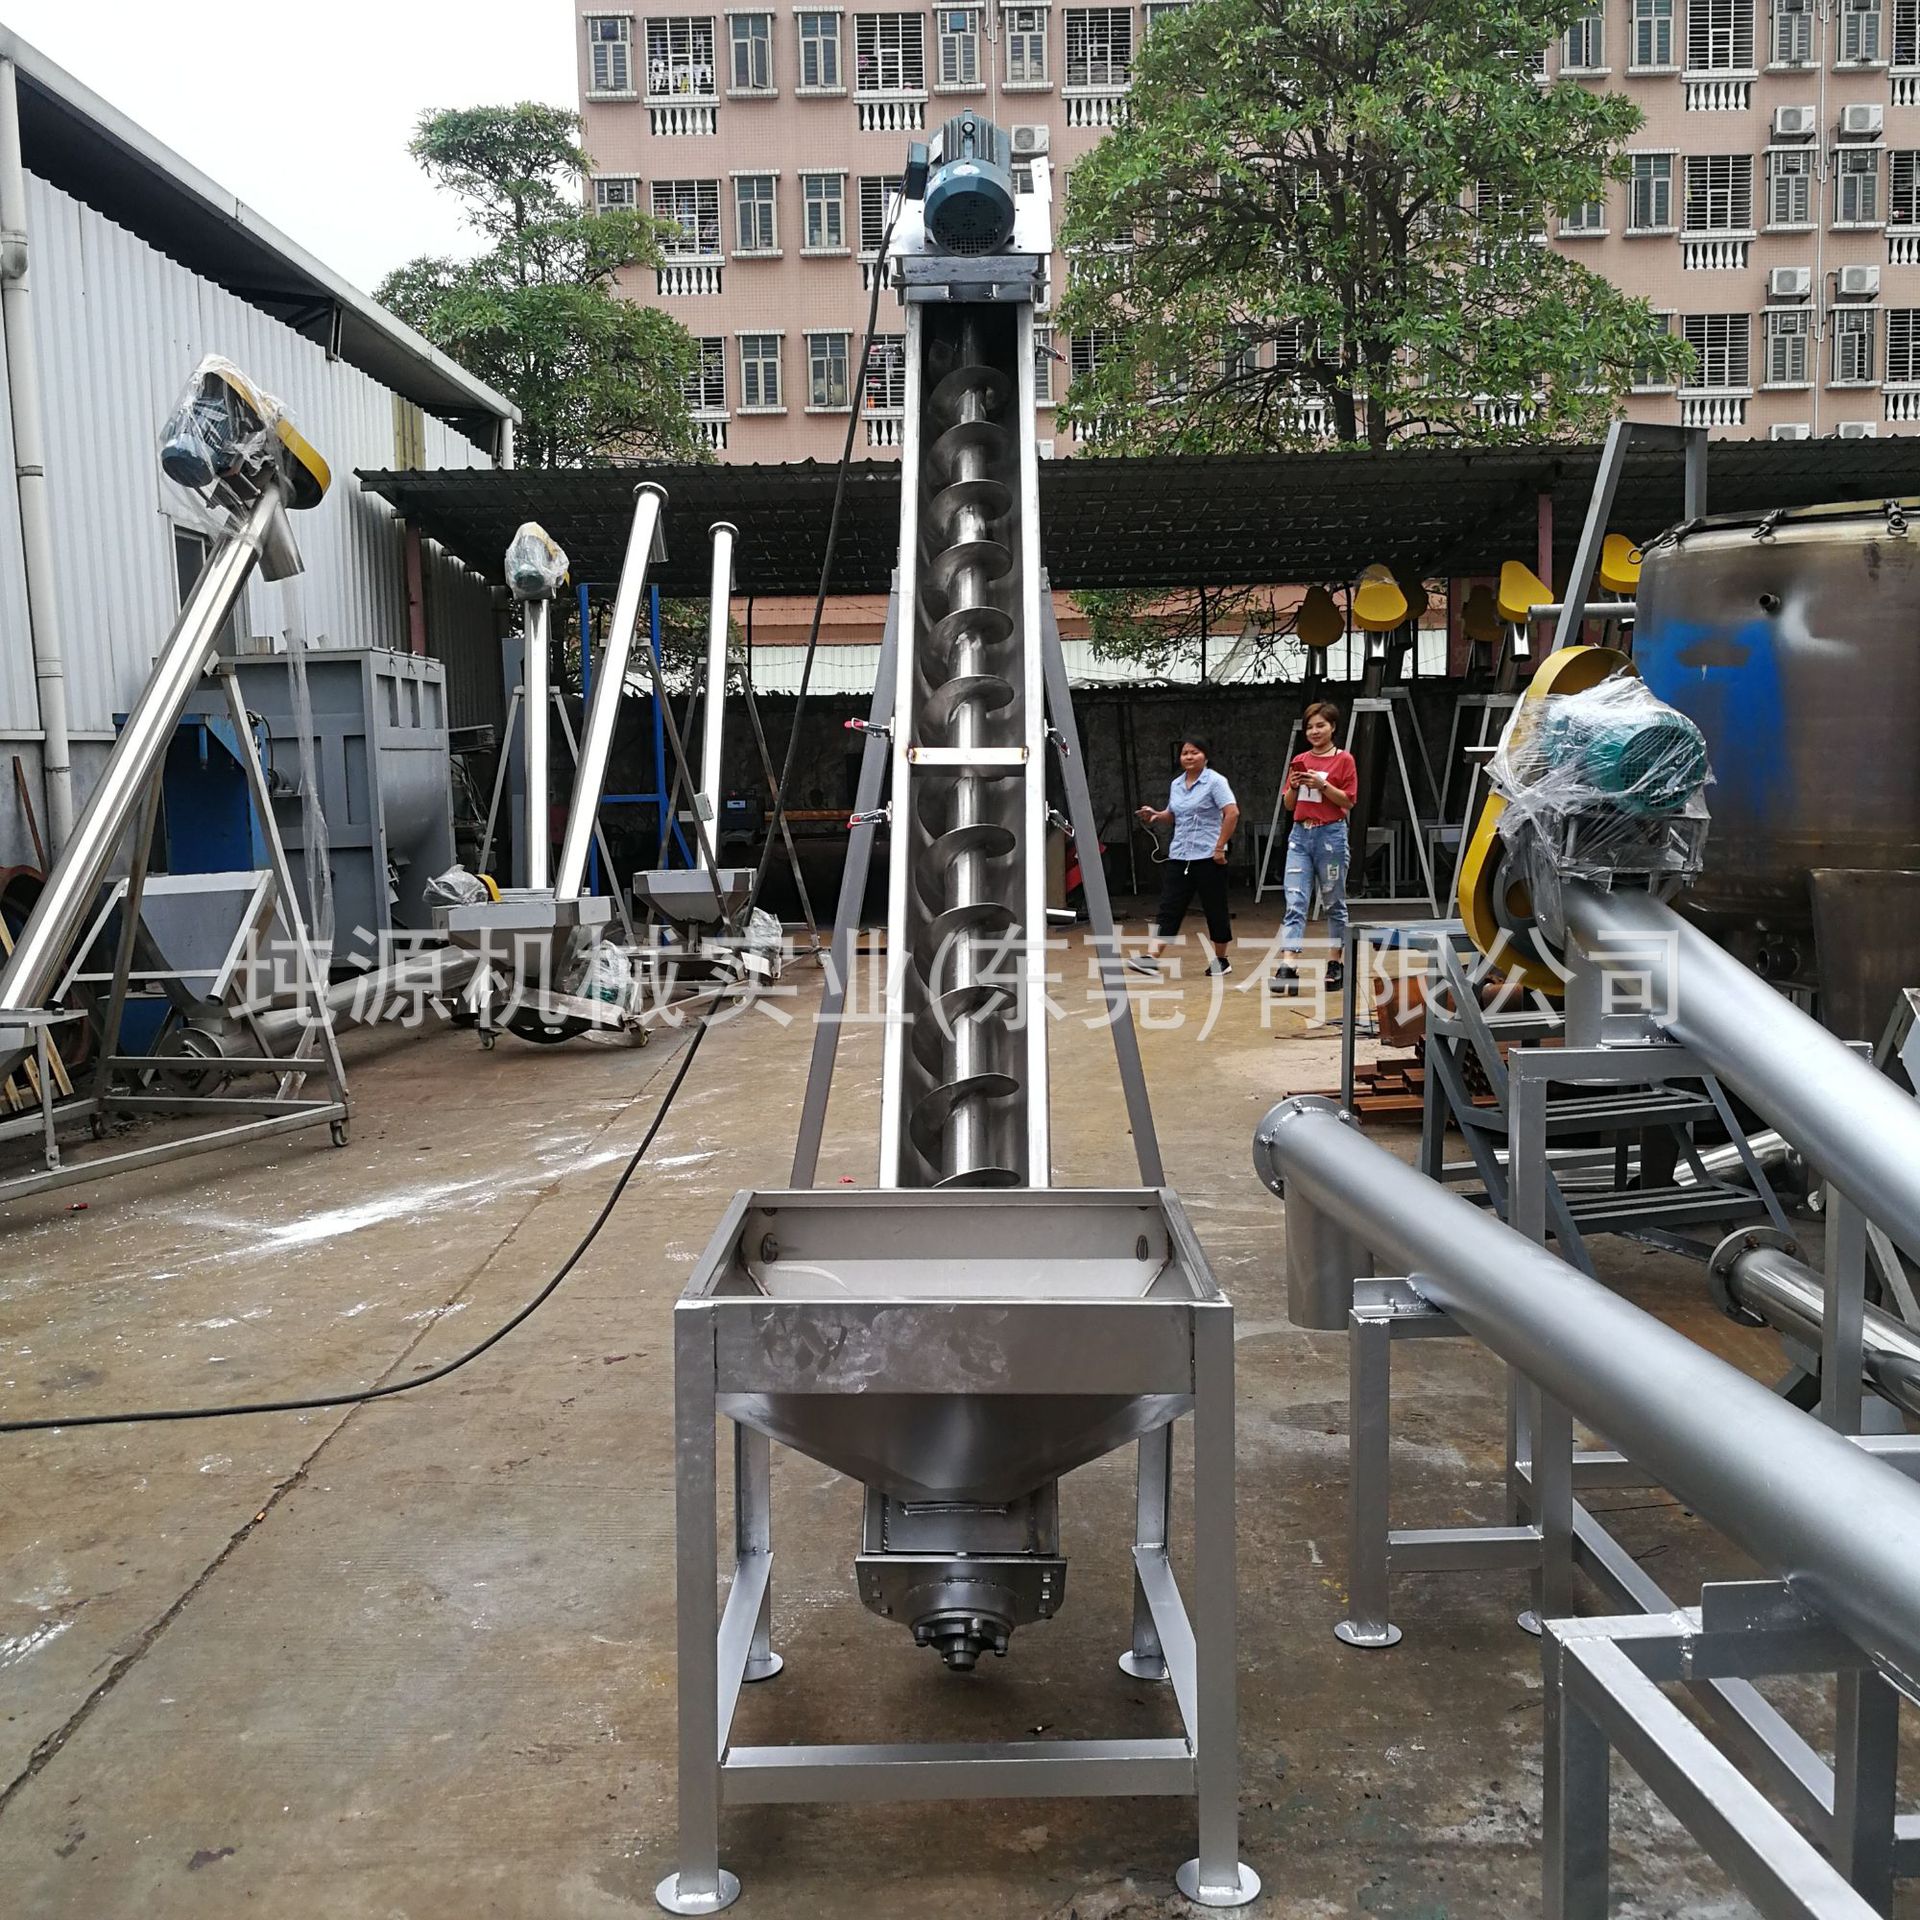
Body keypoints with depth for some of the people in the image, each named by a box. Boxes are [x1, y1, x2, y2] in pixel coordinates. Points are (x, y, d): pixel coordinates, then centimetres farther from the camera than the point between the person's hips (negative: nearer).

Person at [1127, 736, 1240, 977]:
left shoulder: (1215, 781, -7)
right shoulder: (1177, 784, 13)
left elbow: (1232, 813, -14)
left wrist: (1220, 847, -17)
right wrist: (1155, 815, 5)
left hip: (1207, 857, -6)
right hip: (1179, 856, 6)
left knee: (1215, 910, 4)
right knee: (1169, 909, -3)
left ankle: (1221, 960, 17)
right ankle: (1151, 958, -9)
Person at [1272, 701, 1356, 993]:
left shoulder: (1344, 760, -1)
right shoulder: (1300, 761, 12)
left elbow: (1348, 801, -6)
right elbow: (1289, 804, 14)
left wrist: (1322, 785, -17)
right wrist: (1293, 785, -6)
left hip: (1331, 834, -4)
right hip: (1300, 835, 4)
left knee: (1334, 903, 7)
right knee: (1294, 904, -8)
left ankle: (1336, 965, 19)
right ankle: (1288, 968, -15)